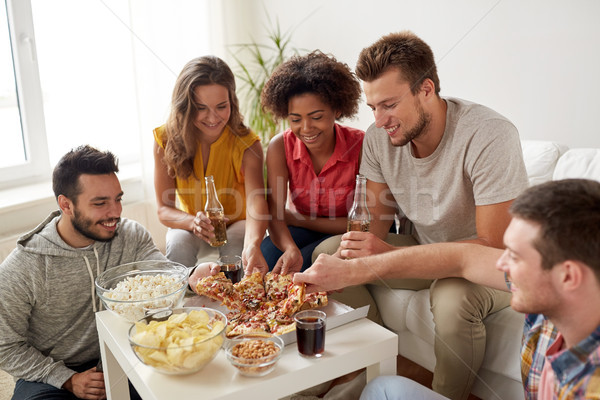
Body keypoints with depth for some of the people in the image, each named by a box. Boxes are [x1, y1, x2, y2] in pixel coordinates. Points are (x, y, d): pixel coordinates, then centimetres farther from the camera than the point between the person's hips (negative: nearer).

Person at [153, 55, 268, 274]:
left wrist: (253, 244, -59)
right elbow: (164, 209, -16)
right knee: (179, 242, -31)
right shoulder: (166, 139, -16)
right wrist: (193, 222, -40)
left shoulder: (246, 143, -21)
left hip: (237, 225, 0)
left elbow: (256, 200, -38)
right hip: (189, 226, 1)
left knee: (236, 246, -32)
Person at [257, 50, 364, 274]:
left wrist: (296, 219, -16)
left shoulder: (361, 146, -21)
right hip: (301, 232, 2)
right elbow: (275, 214, -18)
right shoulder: (280, 147, -13)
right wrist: (291, 249, -41)